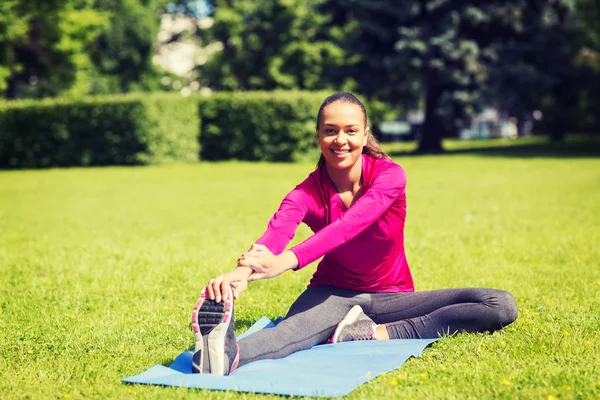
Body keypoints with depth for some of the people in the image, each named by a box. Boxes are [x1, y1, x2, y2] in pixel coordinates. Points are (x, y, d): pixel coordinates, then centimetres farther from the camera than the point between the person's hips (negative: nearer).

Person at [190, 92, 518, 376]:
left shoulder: (389, 175, -16)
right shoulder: (306, 194, -12)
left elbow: (352, 223, -36)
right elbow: (276, 233, -35)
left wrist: (287, 261, -54)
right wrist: (241, 273, -60)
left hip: (391, 296, 1)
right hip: (334, 294, -1)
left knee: (501, 306, -22)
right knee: (300, 326, -40)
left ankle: (378, 332, -34)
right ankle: (227, 355, -70)